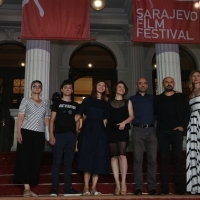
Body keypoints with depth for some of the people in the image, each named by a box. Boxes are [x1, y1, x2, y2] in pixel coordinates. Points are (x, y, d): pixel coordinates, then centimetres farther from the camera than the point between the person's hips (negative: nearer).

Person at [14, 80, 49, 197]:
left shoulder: (45, 104, 16)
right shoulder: (26, 101, 7)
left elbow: (46, 120, 15)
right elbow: (21, 117, 0)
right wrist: (19, 132, -11)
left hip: (40, 134, 4)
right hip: (27, 132, -4)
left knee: (36, 160, 1)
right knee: (25, 159, -7)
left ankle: (29, 188, 7)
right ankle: (27, 188, -8)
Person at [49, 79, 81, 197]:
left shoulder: (75, 105, 16)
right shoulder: (57, 103, 7)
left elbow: (77, 122, 15)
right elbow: (52, 120, 2)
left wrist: (77, 136, 7)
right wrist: (51, 135, -8)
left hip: (71, 135, 3)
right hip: (59, 134, -3)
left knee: (69, 162, 6)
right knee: (57, 162, -3)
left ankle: (68, 189, 10)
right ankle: (54, 188, 1)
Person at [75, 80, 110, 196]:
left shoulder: (106, 103, 14)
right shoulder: (87, 100, 8)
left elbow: (105, 119, 10)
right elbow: (78, 115, 2)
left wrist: (106, 131, 0)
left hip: (100, 131, 2)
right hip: (88, 130, -2)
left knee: (98, 159, -1)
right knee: (88, 158, -4)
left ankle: (94, 188, 5)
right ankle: (86, 188, 1)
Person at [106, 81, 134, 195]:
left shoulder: (127, 102, 16)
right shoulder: (109, 102, 15)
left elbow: (131, 116, 5)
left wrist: (124, 122, -13)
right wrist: (105, 128, -3)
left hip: (123, 130, -1)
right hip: (111, 130, 1)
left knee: (122, 155, -14)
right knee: (114, 156, -2)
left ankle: (123, 182, -7)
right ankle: (117, 184, 1)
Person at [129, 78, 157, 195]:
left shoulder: (153, 99, 16)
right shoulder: (132, 99, 13)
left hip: (151, 130, 1)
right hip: (137, 130, -1)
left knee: (152, 159, -1)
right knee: (138, 159, -2)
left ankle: (152, 186, 4)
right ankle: (138, 187, 1)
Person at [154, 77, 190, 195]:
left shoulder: (181, 97, 11)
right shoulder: (158, 99, 13)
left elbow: (187, 112, 4)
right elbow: (156, 115, 8)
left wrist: (183, 126, -7)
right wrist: (158, 128, -4)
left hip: (177, 131, -1)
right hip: (163, 132, 1)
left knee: (178, 158, -3)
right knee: (164, 159, 0)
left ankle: (180, 187, 0)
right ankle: (164, 188, 2)